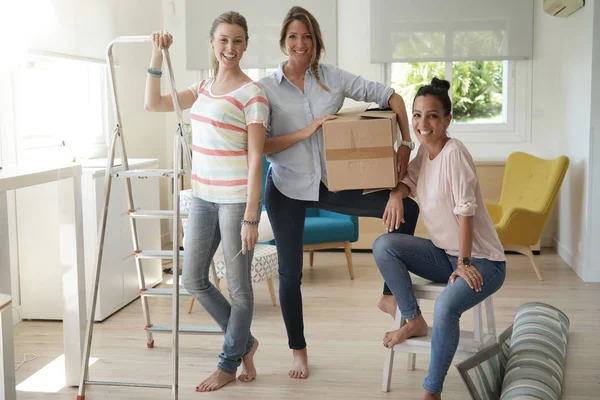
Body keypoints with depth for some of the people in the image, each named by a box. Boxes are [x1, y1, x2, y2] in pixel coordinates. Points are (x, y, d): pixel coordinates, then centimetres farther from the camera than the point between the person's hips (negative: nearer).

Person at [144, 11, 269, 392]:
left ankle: (229, 363, 25)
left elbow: (255, 160, -14)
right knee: (194, 279, 12)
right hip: (203, 196, 7)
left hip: (236, 199, -7)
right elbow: (154, 103, 14)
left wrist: (250, 218, -17)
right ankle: (244, 342, 31)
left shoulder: (252, 94, -11)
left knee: (238, 285, 6)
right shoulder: (204, 88, 11)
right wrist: (157, 56, 4)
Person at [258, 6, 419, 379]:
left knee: (407, 208, -13)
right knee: (291, 272, 7)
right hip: (287, 188, -1)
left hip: (330, 182, 2)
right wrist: (305, 132, -23)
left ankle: (391, 293, 4)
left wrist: (406, 144, -14)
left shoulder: (332, 78, -4)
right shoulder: (267, 89, -7)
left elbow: (390, 97, -5)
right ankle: (299, 351, 28)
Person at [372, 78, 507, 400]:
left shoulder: (454, 152, -20)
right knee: (383, 246, -11)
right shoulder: (425, 150, 4)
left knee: (445, 308, -34)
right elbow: (406, 183, -2)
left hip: (481, 261, -8)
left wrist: (464, 263, -19)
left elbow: (465, 211, -21)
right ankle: (414, 322, 3)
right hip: (444, 253, 8)